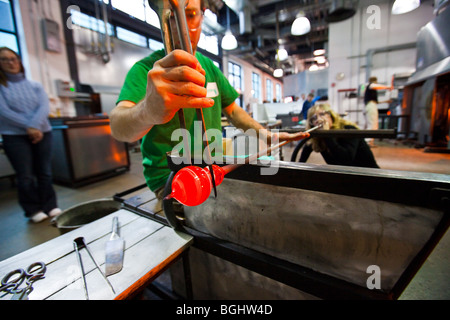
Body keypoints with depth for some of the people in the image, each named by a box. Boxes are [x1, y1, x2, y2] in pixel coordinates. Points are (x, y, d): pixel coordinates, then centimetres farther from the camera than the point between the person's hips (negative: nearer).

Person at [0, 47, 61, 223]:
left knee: (44, 172, 4)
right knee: (25, 176, 1)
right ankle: (33, 210, 13)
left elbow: (44, 107, -1)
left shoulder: (35, 86, 11)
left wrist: (35, 126, -15)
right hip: (14, 136, -2)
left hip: (42, 133, 2)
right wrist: (28, 127, -13)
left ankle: (50, 206, 14)